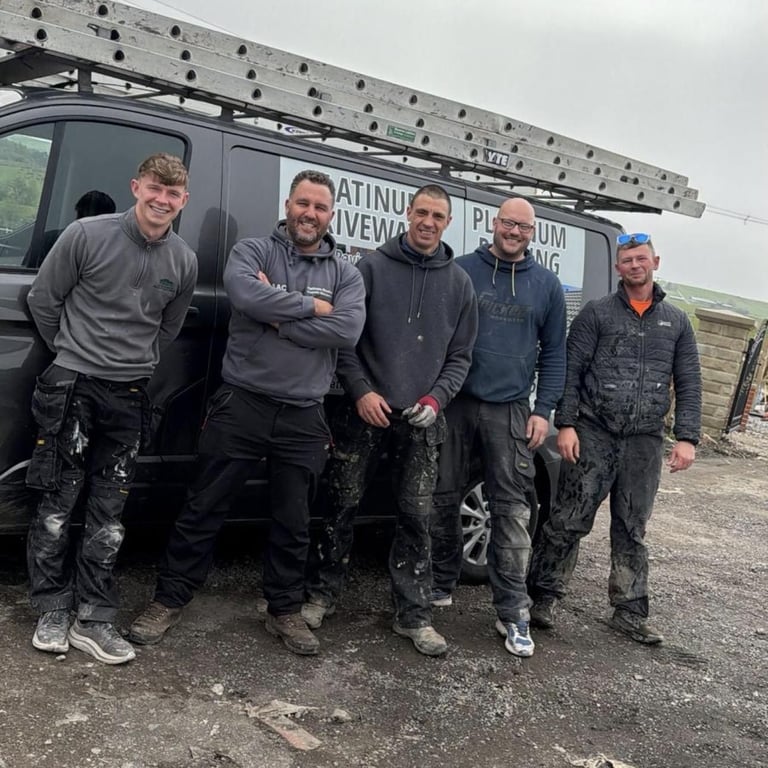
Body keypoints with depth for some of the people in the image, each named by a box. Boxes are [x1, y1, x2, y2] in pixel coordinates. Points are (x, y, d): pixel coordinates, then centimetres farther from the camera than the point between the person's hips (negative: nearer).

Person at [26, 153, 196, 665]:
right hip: (72, 387, -3)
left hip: (129, 396, 3)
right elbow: (43, 300, 1)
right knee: (58, 505, 3)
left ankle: (94, 618, 15)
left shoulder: (184, 262, 2)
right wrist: (75, 353, 8)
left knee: (108, 513, 7)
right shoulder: (87, 235, -9)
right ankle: (54, 610, 18)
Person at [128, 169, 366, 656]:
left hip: (304, 418, 2)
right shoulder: (253, 251, 1)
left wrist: (278, 319, -14)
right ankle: (171, 600, 22)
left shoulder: (346, 274, 6)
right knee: (204, 510, 7)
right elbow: (247, 295, -21)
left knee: (294, 523, 13)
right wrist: (311, 306, -13)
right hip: (242, 405, -2)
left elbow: (347, 331, -12)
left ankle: (285, 610, 29)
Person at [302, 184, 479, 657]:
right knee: (343, 506, 6)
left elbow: (460, 356, 9)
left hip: (422, 421, 2)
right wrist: (361, 391, -11)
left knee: (417, 517, 3)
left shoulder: (459, 283, 8)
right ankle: (323, 595, 23)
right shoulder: (372, 267, 1)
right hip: (365, 411, -1)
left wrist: (437, 398, -7)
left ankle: (414, 614, 13)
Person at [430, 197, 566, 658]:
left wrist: (543, 411, 0)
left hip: (510, 411, 0)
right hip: (454, 403, 0)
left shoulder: (547, 285, 9)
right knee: (445, 500, 8)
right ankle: (442, 585, 26)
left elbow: (554, 354, 10)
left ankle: (513, 612, 3)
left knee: (512, 511, -2)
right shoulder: (462, 270, 4)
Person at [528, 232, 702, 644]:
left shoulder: (676, 321, 11)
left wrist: (687, 438, 0)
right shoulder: (596, 313, 2)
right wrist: (565, 424, -11)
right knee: (568, 521, -1)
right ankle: (543, 596, 12)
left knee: (632, 531, 11)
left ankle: (630, 611, 20)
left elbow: (689, 384, 10)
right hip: (593, 434, -3)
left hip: (645, 441, 3)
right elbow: (571, 371, -2)